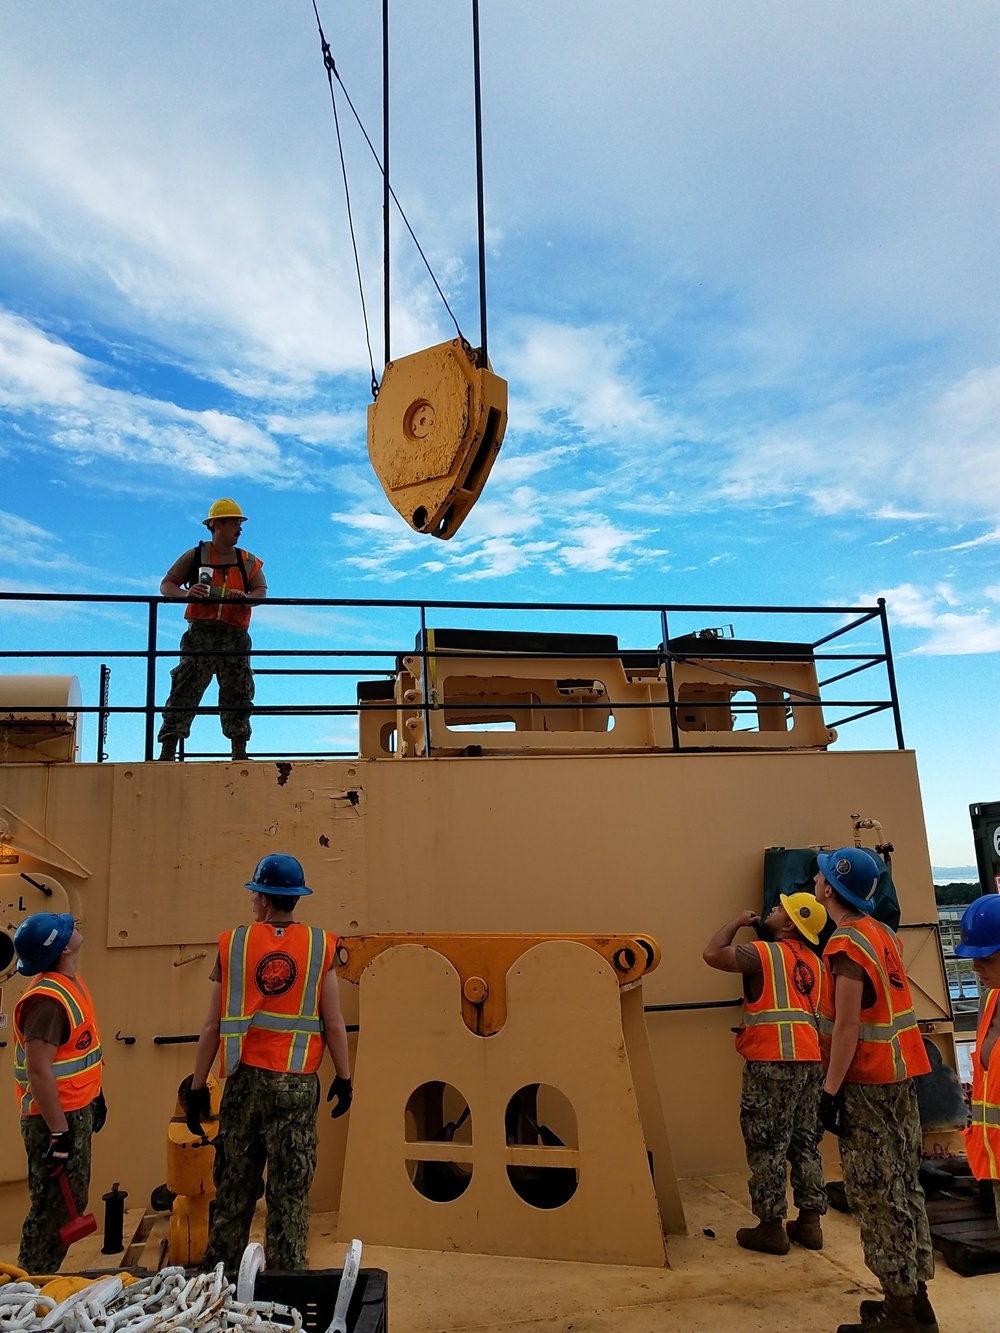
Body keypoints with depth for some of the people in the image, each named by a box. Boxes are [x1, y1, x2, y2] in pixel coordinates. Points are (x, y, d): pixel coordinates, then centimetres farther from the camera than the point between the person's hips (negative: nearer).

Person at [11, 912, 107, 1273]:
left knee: (72, 1203, 19)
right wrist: (58, 1132, -26)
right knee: (54, 1209, 3)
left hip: (76, 1111, 10)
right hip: (56, 1118, -10)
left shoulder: (70, 983, 5)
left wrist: (95, 1096, 19)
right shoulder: (48, 999, -26)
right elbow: (38, 1071, -28)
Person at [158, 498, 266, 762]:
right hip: (200, 634, -2)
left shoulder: (248, 561, 14)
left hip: (234, 636, 2)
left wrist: (246, 598, -20)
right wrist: (185, 594, -17)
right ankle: (167, 752, 0)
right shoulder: (195, 556, 8)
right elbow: (166, 585, 6)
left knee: (237, 695, 4)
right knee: (184, 692, -3)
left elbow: (261, 591, 3)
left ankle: (239, 754, 11)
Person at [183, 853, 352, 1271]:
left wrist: (197, 1087, 9)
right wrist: (344, 1078, 8)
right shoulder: (319, 946, -3)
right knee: (289, 1193, 9)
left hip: (244, 1079, 1)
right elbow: (334, 1025, -3)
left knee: (234, 1189, 16)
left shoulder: (233, 944, -1)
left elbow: (213, 1027, 0)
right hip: (297, 1084, -1)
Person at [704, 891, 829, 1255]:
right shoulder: (813, 962, 14)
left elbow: (713, 953, -12)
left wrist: (738, 922, 1)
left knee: (767, 1146, 2)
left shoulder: (764, 953, -10)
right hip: (810, 1061, 8)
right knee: (805, 1143, 16)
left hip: (772, 1064, -7)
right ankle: (810, 1221, 23)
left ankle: (771, 1226, 8)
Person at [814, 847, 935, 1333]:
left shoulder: (845, 946, -19)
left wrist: (831, 1089, -18)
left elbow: (848, 1026, -22)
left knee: (876, 1195, 0)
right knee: (903, 1186, 16)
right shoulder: (882, 933, 8)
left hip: (866, 1082, -9)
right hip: (900, 1074, 9)